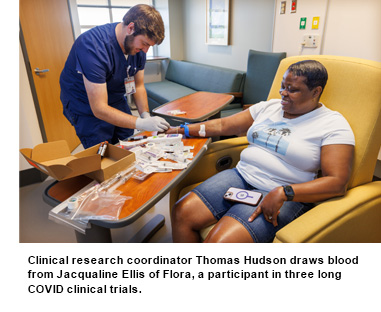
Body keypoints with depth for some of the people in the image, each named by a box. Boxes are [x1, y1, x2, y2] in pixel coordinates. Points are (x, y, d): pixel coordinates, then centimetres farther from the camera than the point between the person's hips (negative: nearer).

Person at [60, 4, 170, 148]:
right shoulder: (93, 47, -34)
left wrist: (146, 115, -15)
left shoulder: (138, 45, -11)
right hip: (87, 107, -6)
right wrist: (142, 123, -39)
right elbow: (99, 109, -34)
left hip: (116, 101, 6)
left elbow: (138, 86, 0)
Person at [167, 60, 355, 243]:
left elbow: (337, 183, -12)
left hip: (283, 198, -5)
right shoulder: (269, 107, 14)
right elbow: (223, 125, 15)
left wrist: (283, 193, -24)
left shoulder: (333, 125, -3)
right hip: (240, 176, 6)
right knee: (181, 213, -13)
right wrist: (185, 129, 7)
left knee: (219, 241, -27)